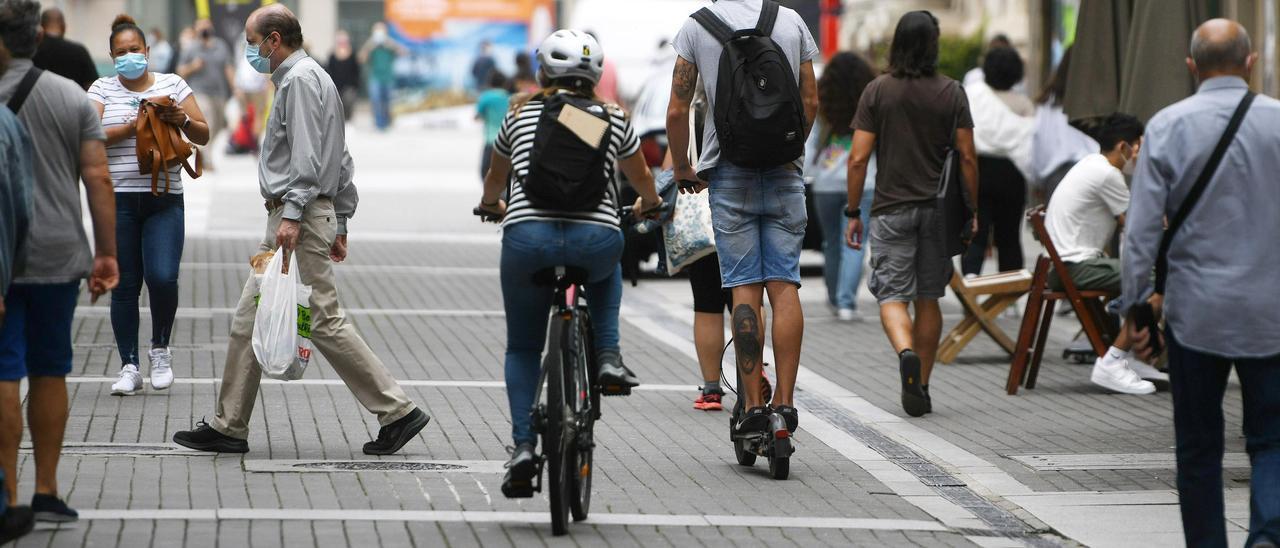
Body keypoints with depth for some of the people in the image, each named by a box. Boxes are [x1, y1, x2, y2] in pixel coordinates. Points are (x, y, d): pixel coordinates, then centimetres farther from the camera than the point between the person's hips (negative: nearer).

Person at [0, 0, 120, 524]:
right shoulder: (72, 96, 4)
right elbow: (98, 178, -1)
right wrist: (107, 253, 3)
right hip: (59, 256, 4)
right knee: (49, 373, 13)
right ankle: (46, 492, 18)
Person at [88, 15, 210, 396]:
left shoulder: (172, 85, 8)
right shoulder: (102, 90, 6)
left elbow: (203, 136, 8)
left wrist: (183, 120, -12)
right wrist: (131, 127, -20)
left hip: (164, 199, 0)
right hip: (118, 200, 0)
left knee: (162, 278, -14)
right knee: (125, 286, 2)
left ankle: (160, 348, 11)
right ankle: (129, 367, 11)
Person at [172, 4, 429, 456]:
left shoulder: (300, 79, -10)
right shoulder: (311, 77, 21)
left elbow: (307, 158, -21)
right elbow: (341, 161, 22)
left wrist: (292, 215, -26)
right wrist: (339, 224, 22)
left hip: (297, 220, -11)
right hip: (295, 218, 11)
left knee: (324, 321, -8)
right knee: (249, 319, 9)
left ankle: (396, 412, -5)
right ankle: (228, 428, 10)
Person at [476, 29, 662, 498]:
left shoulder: (521, 114, 17)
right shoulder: (614, 118, 16)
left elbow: (495, 179, 36)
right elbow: (642, 181, 34)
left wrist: (491, 205, 59)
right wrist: (648, 205, 57)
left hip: (527, 238, 0)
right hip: (595, 241, 0)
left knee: (522, 349, 20)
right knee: (607, 266, 38)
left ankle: (523, 446, 5)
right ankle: (607, 355, 19)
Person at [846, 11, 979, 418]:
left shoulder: (877, 91, -3)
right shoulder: (952, 93, -1)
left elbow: (858, 159, -6)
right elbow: (967, 157, -2)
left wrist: (853, 212, 2)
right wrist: (972, 210, 8)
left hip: (891, 209, -2)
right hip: (937, 210, 2)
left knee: (892, 296, 0)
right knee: (928, 299, 12)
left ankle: (906, 353, -30)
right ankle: (921, 390, 15)